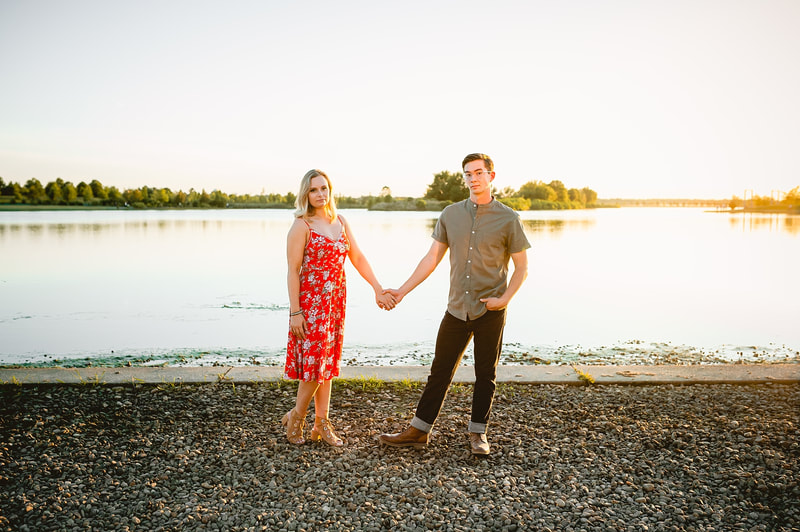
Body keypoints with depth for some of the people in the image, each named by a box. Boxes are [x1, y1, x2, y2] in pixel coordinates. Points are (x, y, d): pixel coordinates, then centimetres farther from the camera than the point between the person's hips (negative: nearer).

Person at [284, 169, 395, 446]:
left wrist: (378, 289, 0)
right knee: (315, 360, -3)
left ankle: (322, 423, 19)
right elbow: (293, 270, -11)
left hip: (336, 299, 6)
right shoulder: (302, 226, -9)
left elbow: (358, 258, 9)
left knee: (328, 361, 10)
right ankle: (296, 417, 18)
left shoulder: (341, 222, 9)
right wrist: (294, 311, -16)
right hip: (311, 299, -6)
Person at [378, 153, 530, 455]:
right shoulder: (451, 214, 5)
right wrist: (402, 291, 2)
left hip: (490, 312, -2)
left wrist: (504, 298, -11)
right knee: (440, 372, 8)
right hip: (457, 309, 2)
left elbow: (522, 267, 1)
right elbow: (432, 258, 7)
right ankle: (419, 431, 19)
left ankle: (477, 433, 26)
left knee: (485, 375, 10)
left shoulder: (507, 219, -3)